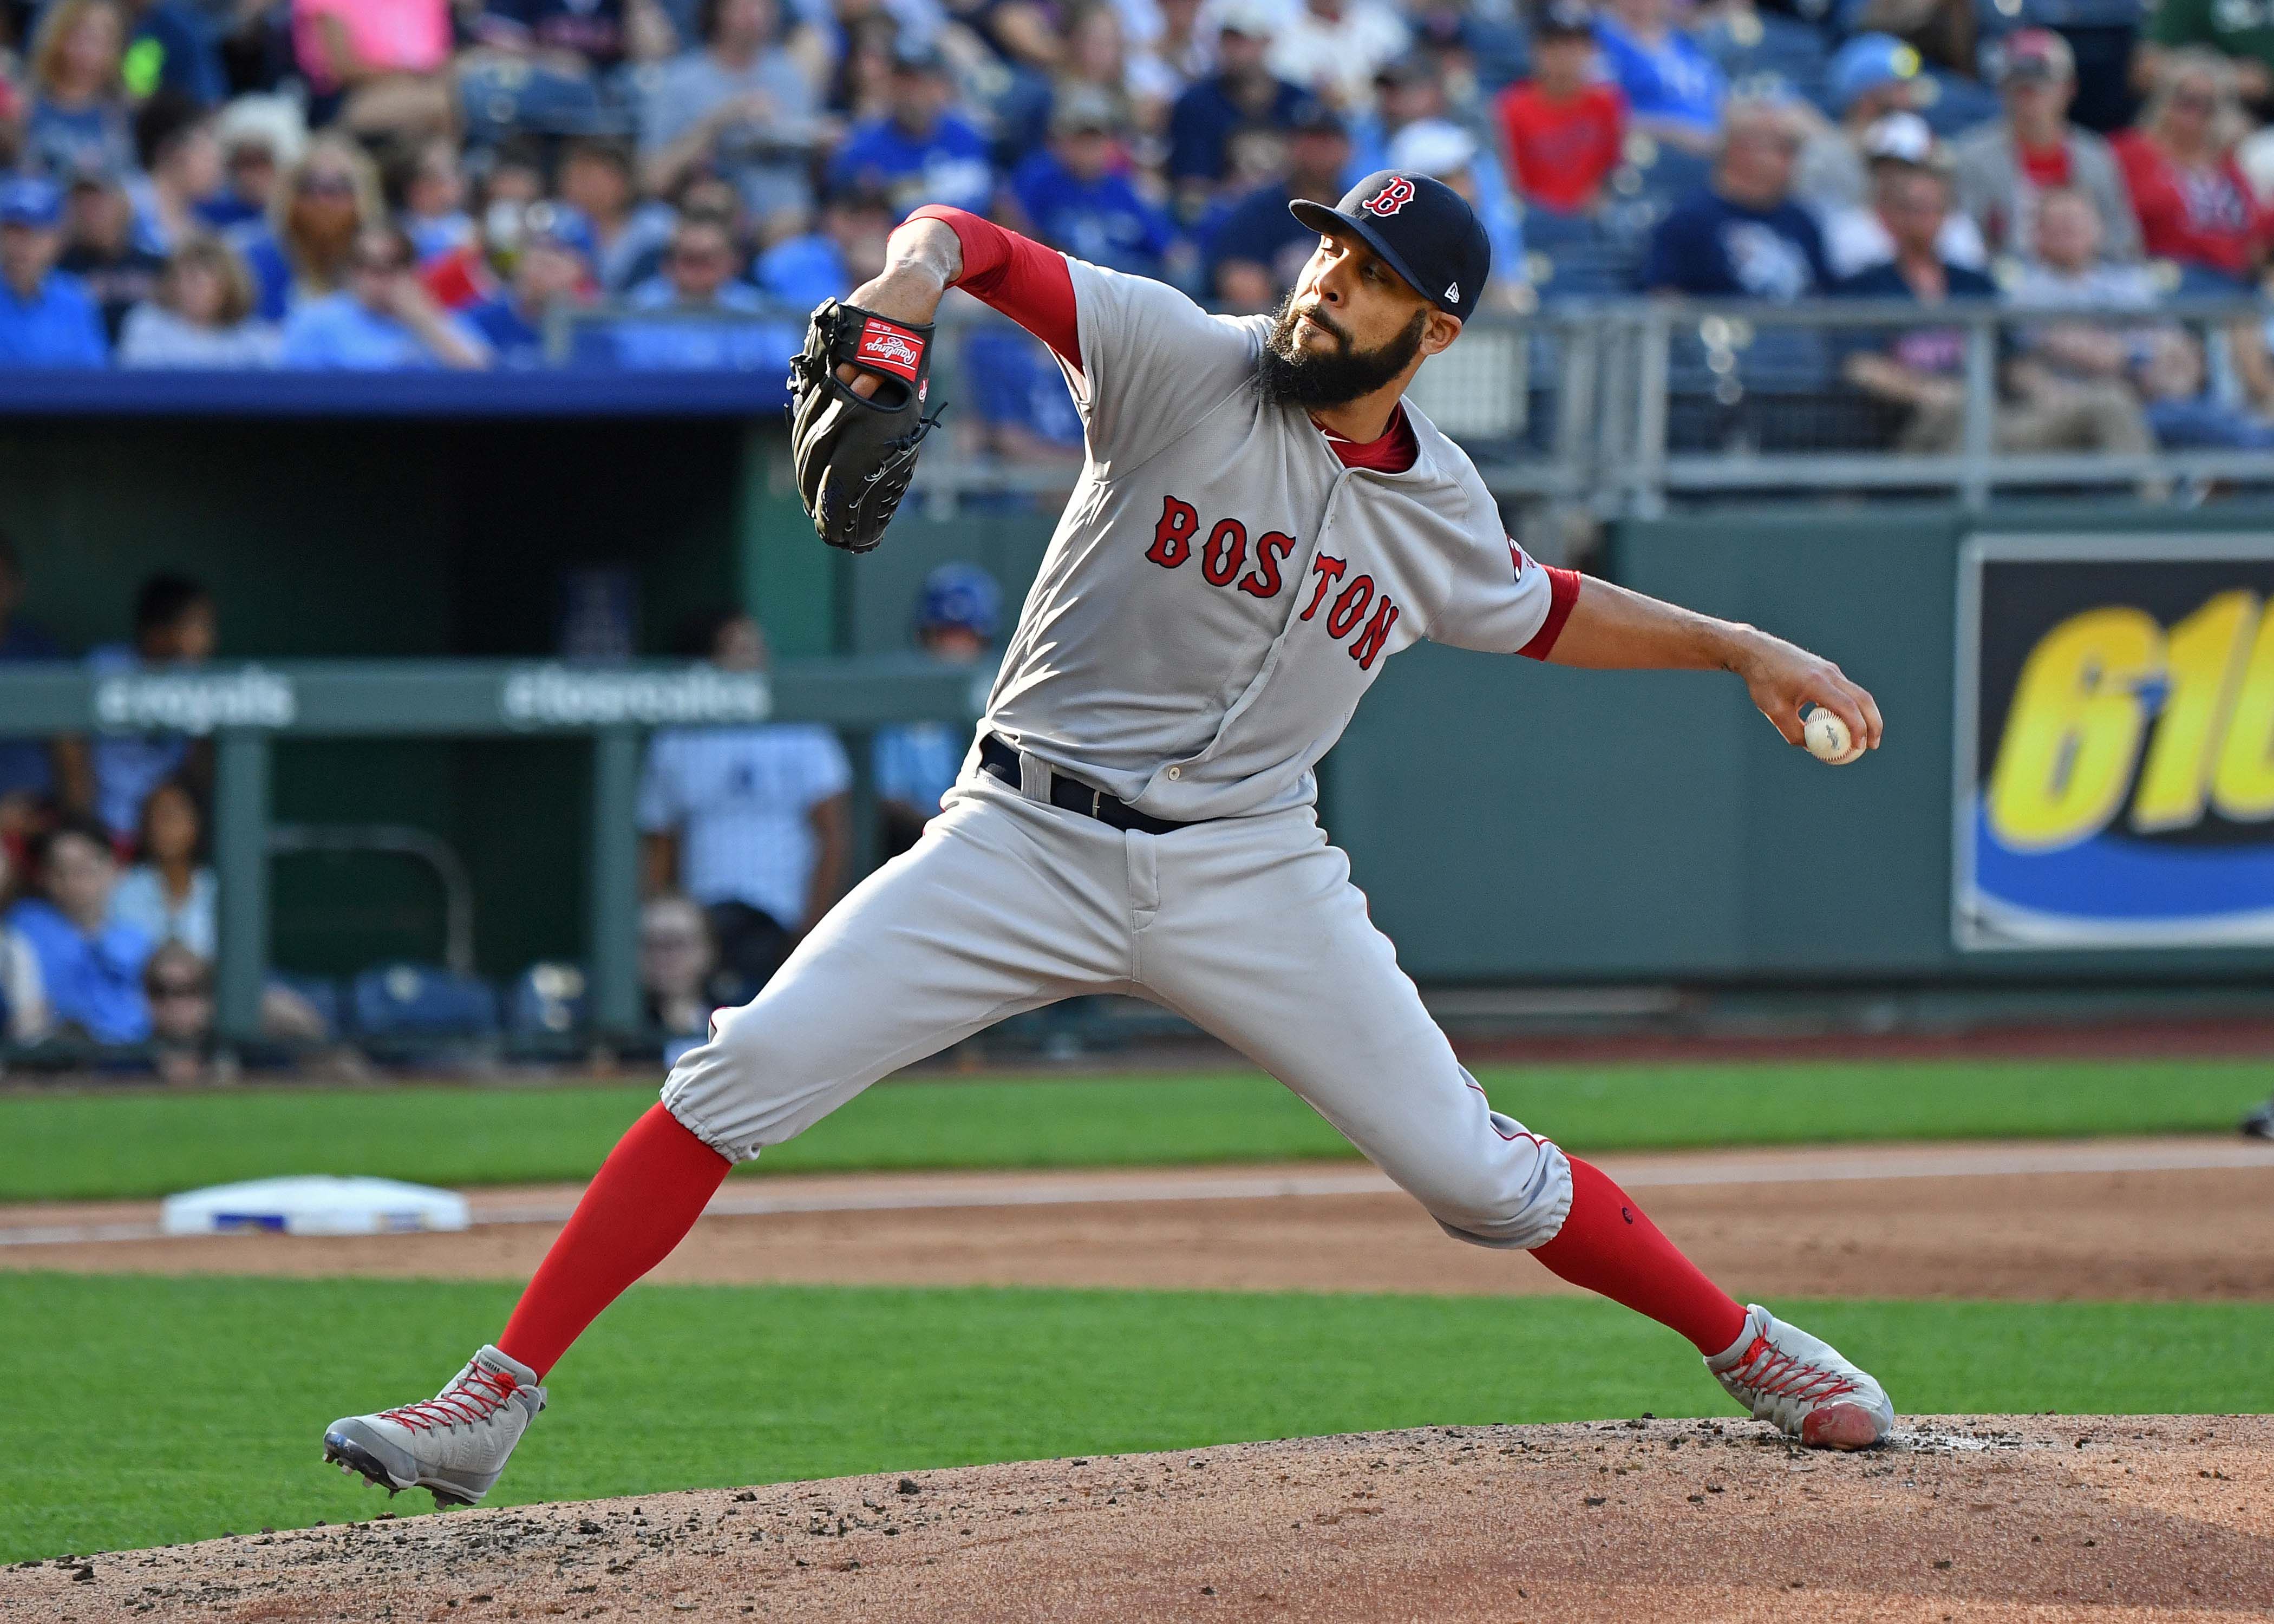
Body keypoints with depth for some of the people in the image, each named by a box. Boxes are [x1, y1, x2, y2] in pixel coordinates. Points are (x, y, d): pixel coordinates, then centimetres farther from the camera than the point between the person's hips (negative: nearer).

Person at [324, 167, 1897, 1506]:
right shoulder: (1182, 364, -9)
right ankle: (496, 1402, -11)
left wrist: (1741, 647, 17)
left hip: (1248, 876, 2)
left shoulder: (1442, 514, 3)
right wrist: (911, 276, -42)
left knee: (1474, 1170, -1)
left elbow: (1548, 612, 25)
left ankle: (1753, 1349, 22)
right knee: (739, 1077, -14)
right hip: (1026, 844, -2)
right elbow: (980, 244, -19)